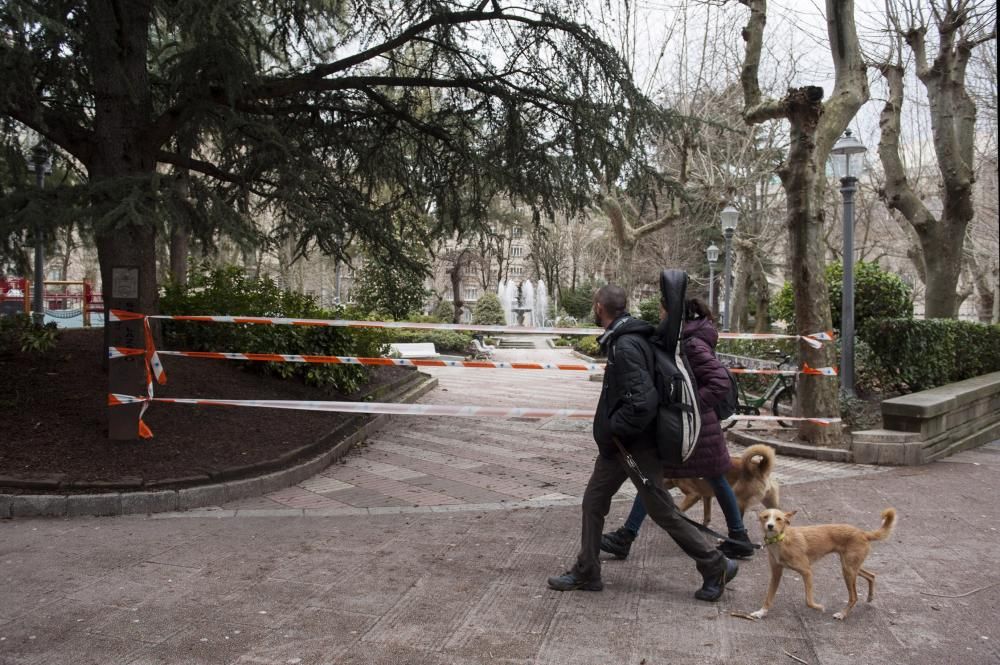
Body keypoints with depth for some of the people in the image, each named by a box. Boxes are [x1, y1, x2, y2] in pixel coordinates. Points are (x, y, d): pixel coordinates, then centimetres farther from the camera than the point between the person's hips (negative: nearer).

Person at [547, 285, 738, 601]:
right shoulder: (619, 340, 7)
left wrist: (614, 428, -20)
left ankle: (716, 566, 17)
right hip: (618, 445, 10)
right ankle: (586, 572, 23)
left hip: (637, 446, -10)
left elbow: (643, 400, -32)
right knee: (593, 502, 13)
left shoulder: (626, 346, -24)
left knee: (663, 512, 2)